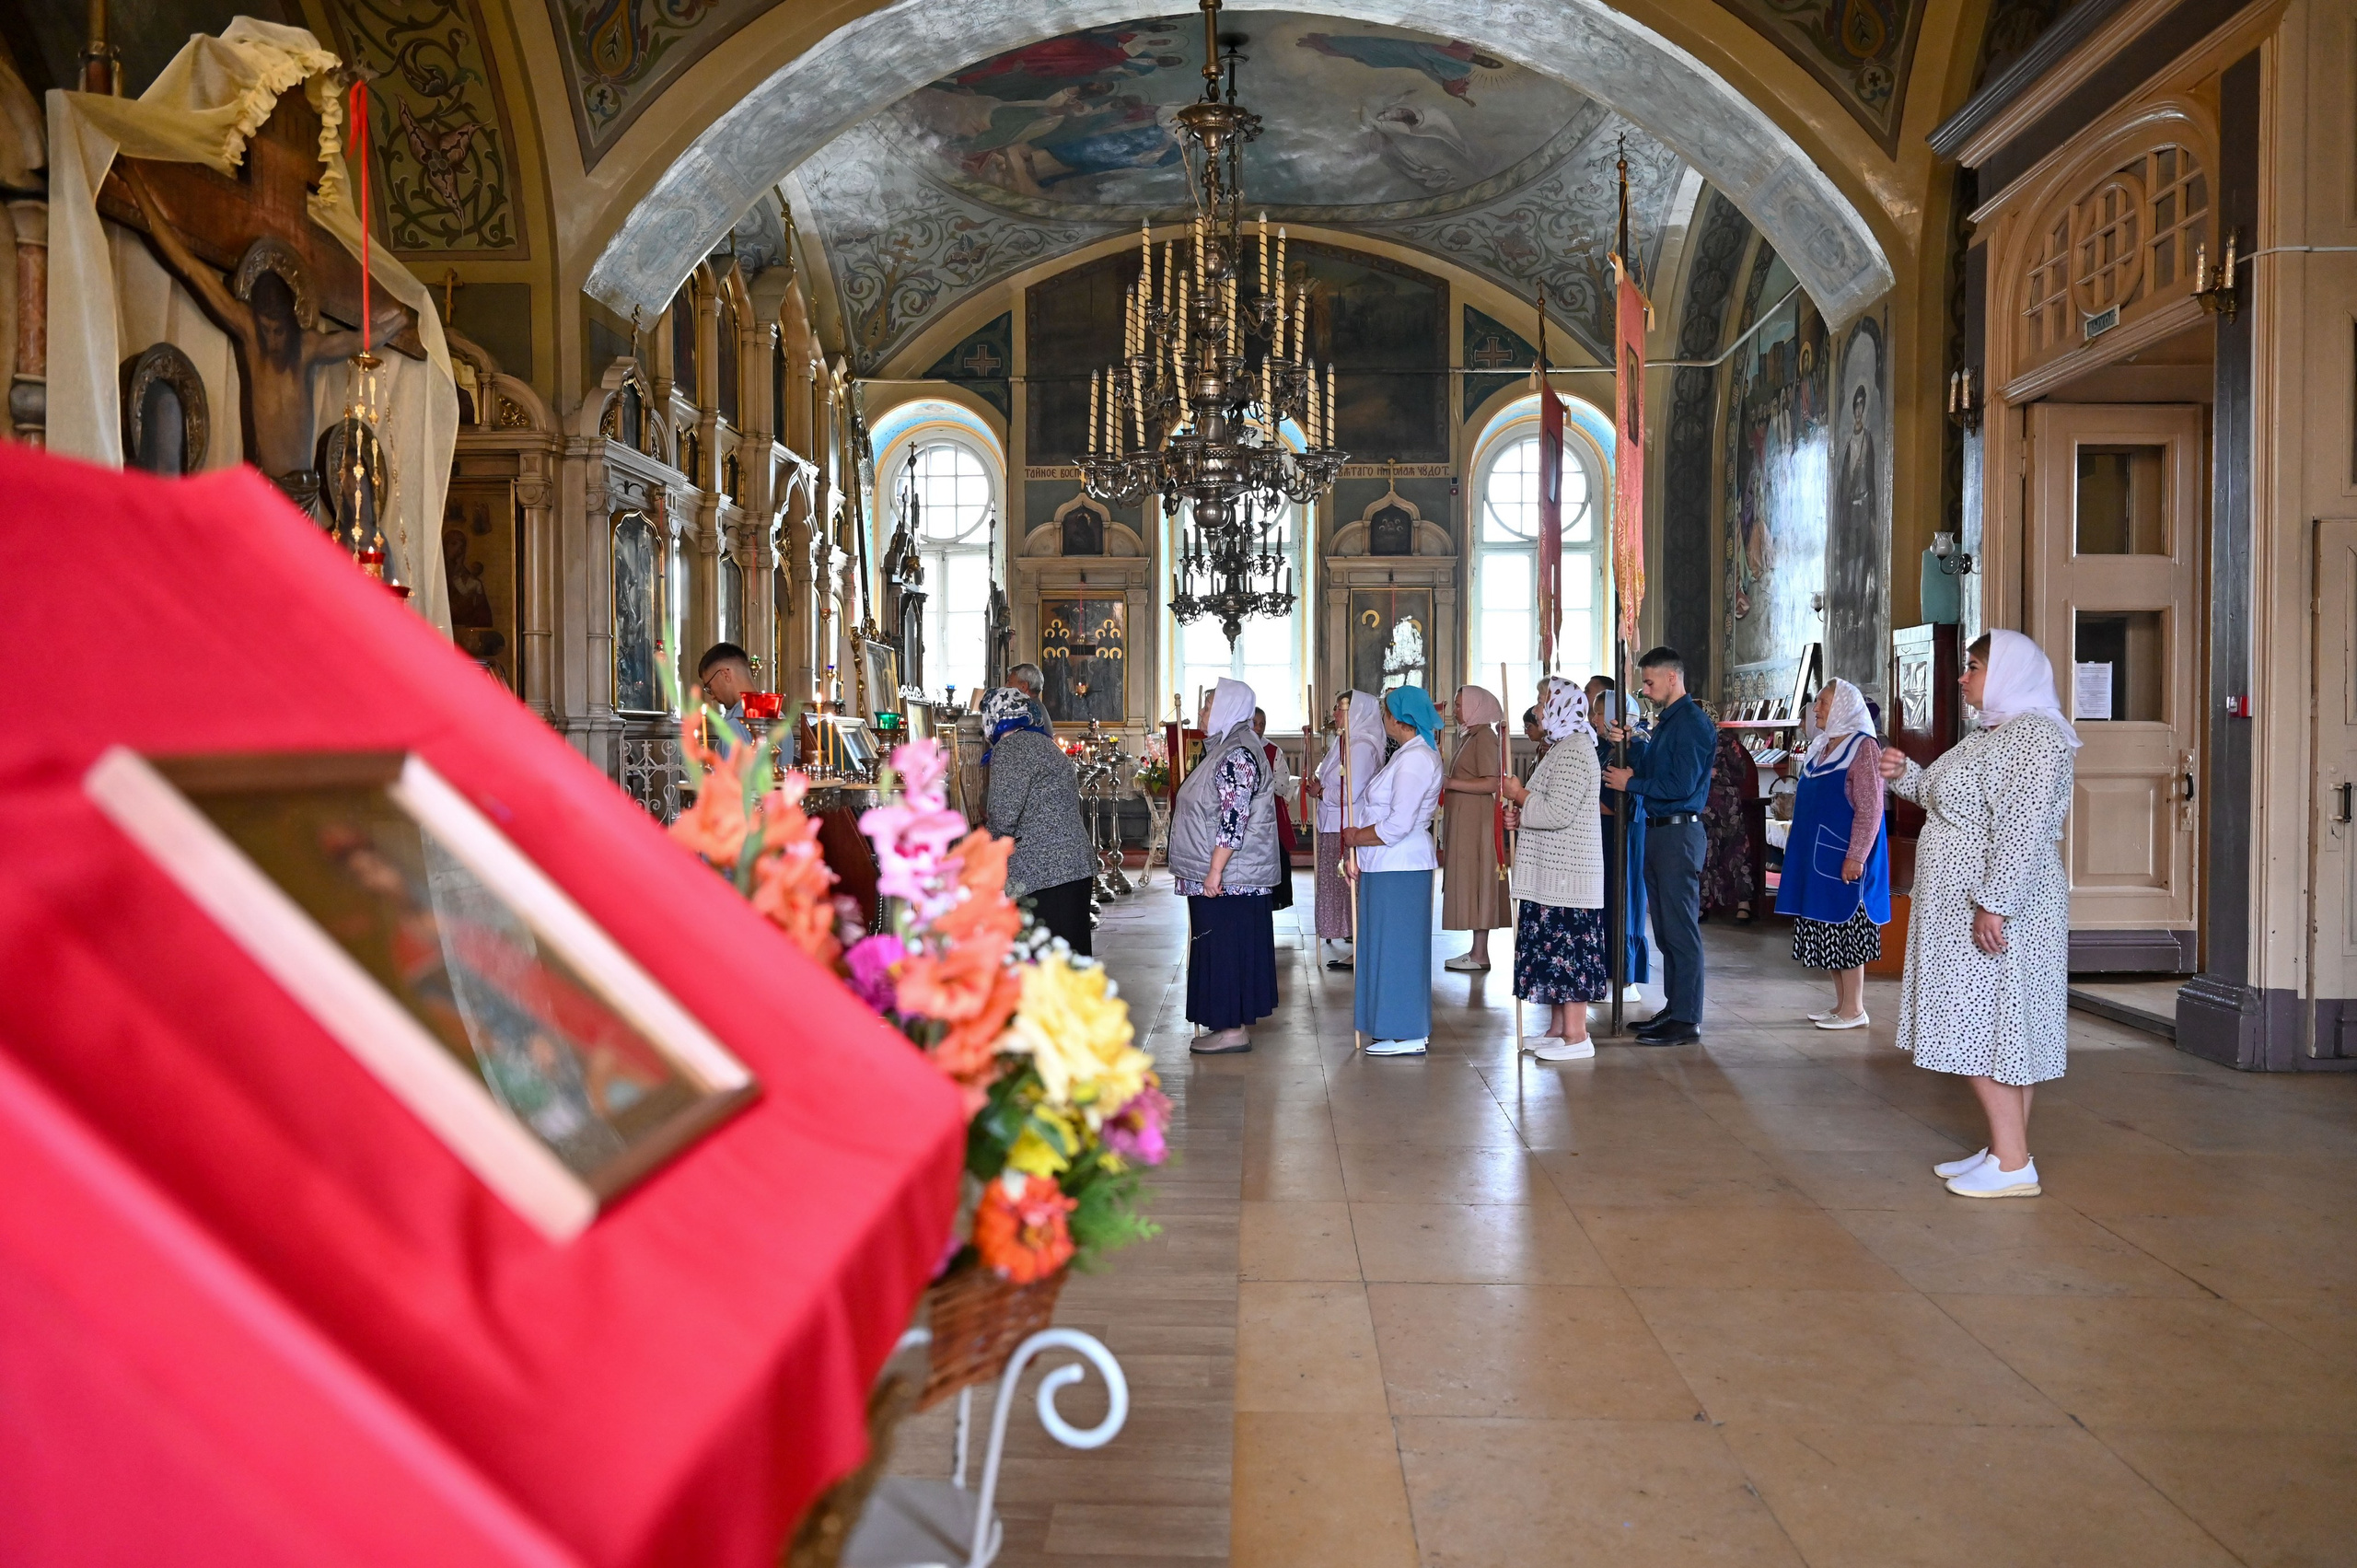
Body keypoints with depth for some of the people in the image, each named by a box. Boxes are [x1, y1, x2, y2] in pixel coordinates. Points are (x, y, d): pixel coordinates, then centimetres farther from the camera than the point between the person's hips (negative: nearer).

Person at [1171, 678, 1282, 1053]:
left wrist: (1215, 870, -24)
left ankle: (1234, 1029, 2)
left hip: (1228, 878, -10)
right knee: (1228, 946, 14)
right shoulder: (1226, 748, 15)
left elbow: (1234, 820, -24)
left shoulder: (1237, 756, -18)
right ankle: (1236, 1020, 22)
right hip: (1232, 877, 10)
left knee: (1228, 947, -4)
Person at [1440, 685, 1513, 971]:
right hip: (1462, 820, 10)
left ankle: (1480, 954, -2)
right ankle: (1477, 950, 15)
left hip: (1478, 821, -10)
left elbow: (1490, 783, -21)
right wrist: (1446, 781, 6)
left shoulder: (1485, 736, -11)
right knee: (1469, 882, 10)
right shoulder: (1468, 737, 18)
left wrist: (1449, 783, -19)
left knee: (1477, 880, -6)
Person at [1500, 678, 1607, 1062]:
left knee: (1566, 948, -6)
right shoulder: (1561, 748, 18)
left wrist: (1520, 796, -10)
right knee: (1555, 950, 13)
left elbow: (1558, 812, -23)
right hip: (1553, 873, 11)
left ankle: (1576, 1037, -1)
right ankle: (1558, 1029, 20)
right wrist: (1522, 817, 10)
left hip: (1566, 875, -11)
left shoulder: (1575, 751, -15)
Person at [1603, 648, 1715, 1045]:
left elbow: (1680, 784, -21)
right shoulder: (1667, 721, 17)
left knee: (1681, 930, -6)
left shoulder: (1693, 724, -14)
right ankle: (1674, 1008, 23)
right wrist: (1631, 743, 6)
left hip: (1679, 833, -10)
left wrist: (1631, 783, -10)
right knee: (1666, 929, 15)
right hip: (1657, 832, 10)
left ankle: (1687, 1020, -1)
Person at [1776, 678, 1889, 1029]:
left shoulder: (1863, 748, -11)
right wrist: (1800, 848, 18)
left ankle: (1854, 1010, 2)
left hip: (1844, 857, -8)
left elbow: (1870, 810, -16)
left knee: (1845, 927, -5)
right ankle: (1841, 1004, 16)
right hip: (1818, 855, 8)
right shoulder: (1821, 748, 15)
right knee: (1827, 929, 9)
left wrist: (1856, 857, -21)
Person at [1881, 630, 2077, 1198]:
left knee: (1987, 1029, -7)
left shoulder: (2033, 735, -17)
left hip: (1998, 913, -10)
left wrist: (1995, 904, -28)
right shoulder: (1995, 733, 16)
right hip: (1965, 907, 10)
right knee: (1987, 1030, 12)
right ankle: (2003, 1151, 19)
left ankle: (2013, 1166, -2)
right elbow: (1954, 802, 24)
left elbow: (2022, 830, -25)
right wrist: (1906, 774, 11)